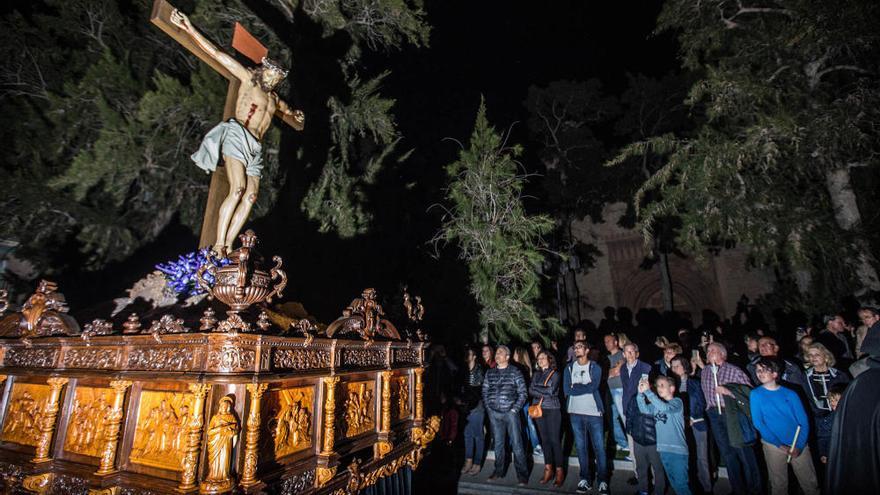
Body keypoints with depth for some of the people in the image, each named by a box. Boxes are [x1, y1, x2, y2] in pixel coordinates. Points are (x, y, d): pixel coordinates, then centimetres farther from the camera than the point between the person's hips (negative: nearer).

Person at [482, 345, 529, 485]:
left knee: (516, 443, -1)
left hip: (510, 412, -3)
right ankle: (498, 471, 27)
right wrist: (488, 408, 5)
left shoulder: (515, 372, -3)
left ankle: (522, 474, 10)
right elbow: (485, 391, 13)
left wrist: (515, 409, -7)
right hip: (494, 413, 4)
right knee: (498, 443, 13)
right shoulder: (489, 372, 8)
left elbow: (523, 392, -3)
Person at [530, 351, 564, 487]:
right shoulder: (536, 375, 11)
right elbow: (530, 391, 1)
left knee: (555, 440, -3)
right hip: (538, 409, 4)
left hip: (552, 410, -4)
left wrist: (537, 388, -6)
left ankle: (559, 472, 6)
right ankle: (548, 469, 18)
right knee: (544, 439, 9)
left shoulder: (555, 374, -2)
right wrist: (544, 393, -11)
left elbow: (551, 391, -14)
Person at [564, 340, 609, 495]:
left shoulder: (595, 367, -1)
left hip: (594, 412, -2)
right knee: (581, 447, 9)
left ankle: (603, 481, 16)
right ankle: (585, 479, 21)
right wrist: (584, 387, -10)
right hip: (576, 413, 2)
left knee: (599, 447, 3)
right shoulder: (569, 368, 5)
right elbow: (566, 390, -4)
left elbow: (593, 387, -15)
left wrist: (575, 387, -7)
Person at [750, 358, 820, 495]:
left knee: (810, 484, 8)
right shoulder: (755, 394, -1)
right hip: (774, 445, -1)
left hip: (798, 444, 1)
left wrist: (799, 446, -10)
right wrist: (779, 445, -12)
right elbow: (758, 423, -5)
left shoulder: (790, 394, 2)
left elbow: (803, 421, 0)